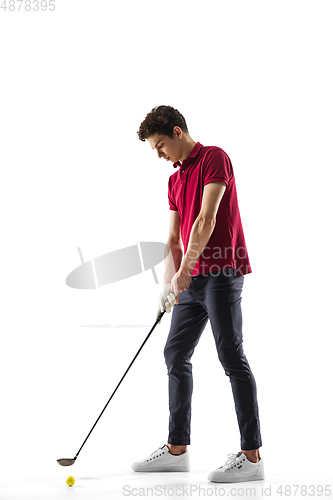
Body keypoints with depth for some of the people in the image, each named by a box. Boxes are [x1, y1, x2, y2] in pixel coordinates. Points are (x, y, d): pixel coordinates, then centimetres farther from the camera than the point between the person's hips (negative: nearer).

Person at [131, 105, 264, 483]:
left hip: (221, 272, -9)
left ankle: (252, 456, -5)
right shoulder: (175, 180, 20)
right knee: (175, 354, 9)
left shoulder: (214, 158, -7)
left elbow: (207, 219, -17)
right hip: (193, 279, 9)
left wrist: (186, 267, -19)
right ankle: (177, 449, 17)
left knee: (231, 357, -9)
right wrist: (168, 284, 10)